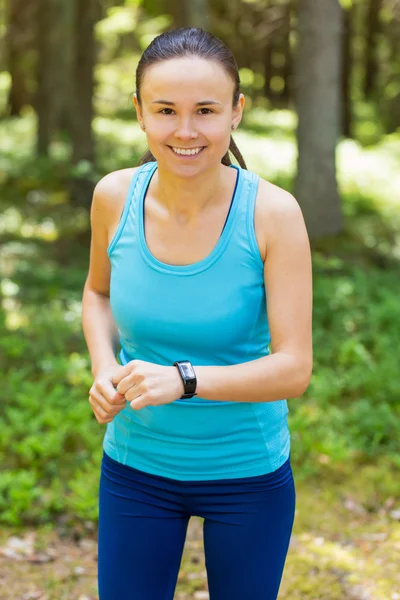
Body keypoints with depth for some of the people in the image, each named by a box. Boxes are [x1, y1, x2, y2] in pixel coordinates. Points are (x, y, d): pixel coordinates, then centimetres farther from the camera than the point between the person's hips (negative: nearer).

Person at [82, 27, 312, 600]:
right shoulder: (115, 196, -12)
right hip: (137, 466, 2)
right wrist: (104, 370, -11)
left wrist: (183, 379, -34)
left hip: (248, 472, -2)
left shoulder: (274, 212, -20)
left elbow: (294, 369, -20)